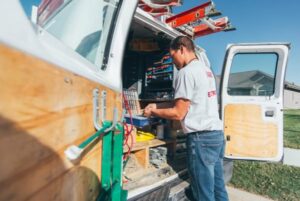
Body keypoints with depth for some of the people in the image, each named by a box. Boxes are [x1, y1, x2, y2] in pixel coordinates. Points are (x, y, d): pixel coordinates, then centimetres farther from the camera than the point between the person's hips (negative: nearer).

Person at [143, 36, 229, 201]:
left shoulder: (186, 72, -12)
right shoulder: (206, 69, 16)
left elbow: (178, 113, -12)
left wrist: (153, 111, 3)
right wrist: (158, 107, 19)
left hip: (201, 137, -9)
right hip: (217, 133, 9)